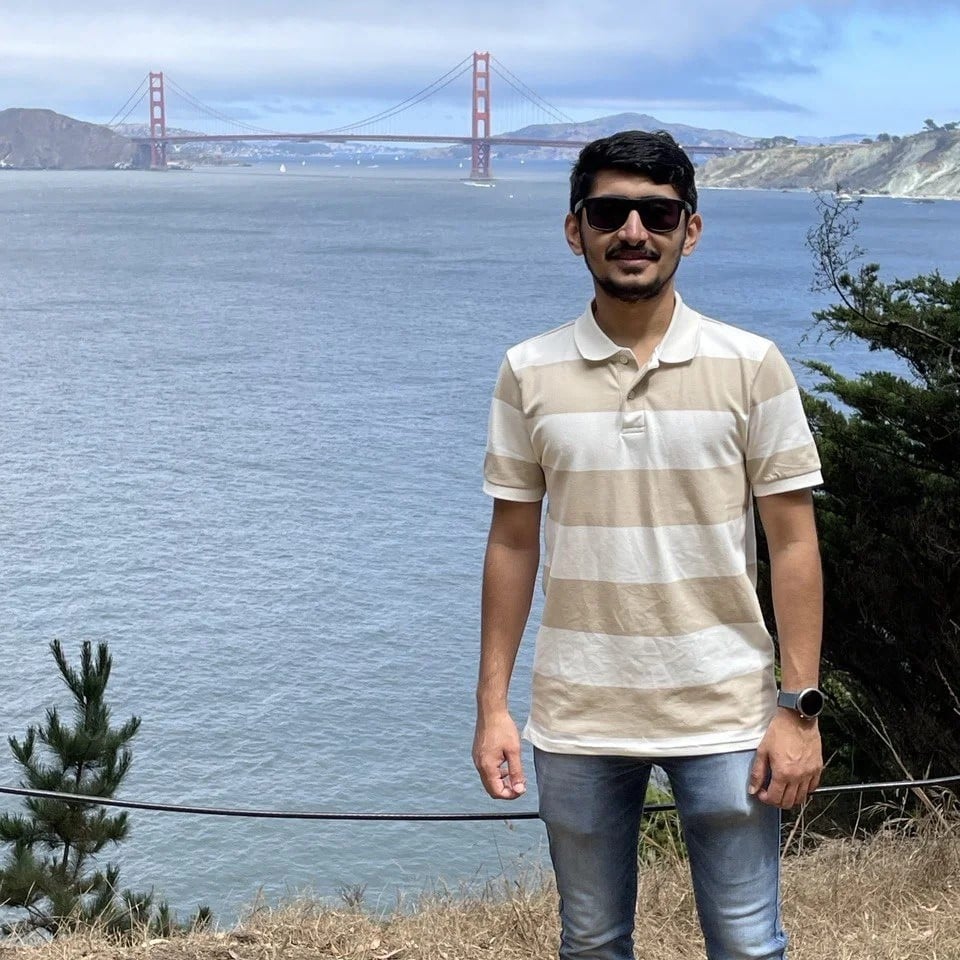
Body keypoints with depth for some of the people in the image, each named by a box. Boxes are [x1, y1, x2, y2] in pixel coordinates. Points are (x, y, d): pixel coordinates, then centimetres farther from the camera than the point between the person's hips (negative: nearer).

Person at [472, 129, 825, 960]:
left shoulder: (752, 366, -4)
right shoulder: (529, 373, 0)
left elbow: (793, 542, -2)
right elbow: (513, 543, 4)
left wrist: (800, 706, -7)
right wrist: (492, 705, 2)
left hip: (725, 713, -1)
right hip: (577, 721, 2)